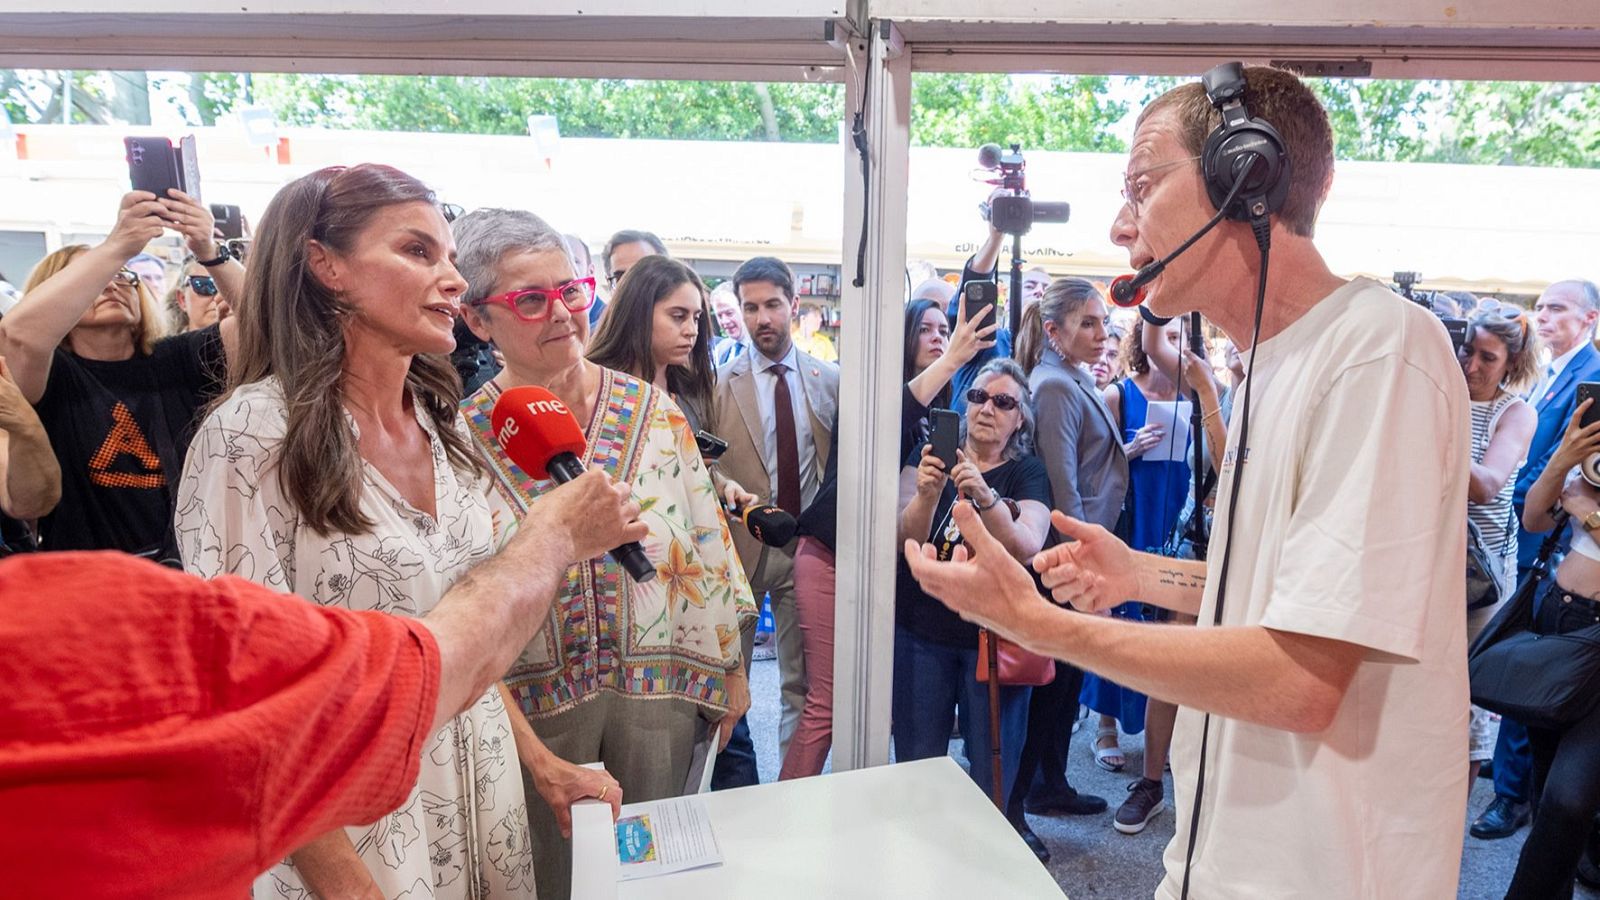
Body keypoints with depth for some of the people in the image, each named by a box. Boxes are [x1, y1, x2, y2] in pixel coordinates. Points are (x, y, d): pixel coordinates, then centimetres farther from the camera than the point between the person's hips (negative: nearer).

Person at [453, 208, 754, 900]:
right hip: (535, 706, -1)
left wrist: (730, 668, 3)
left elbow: (706, 544, 0)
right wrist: (528, 747, -11)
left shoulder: (651, 408, -5)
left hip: (658, 689, 1)